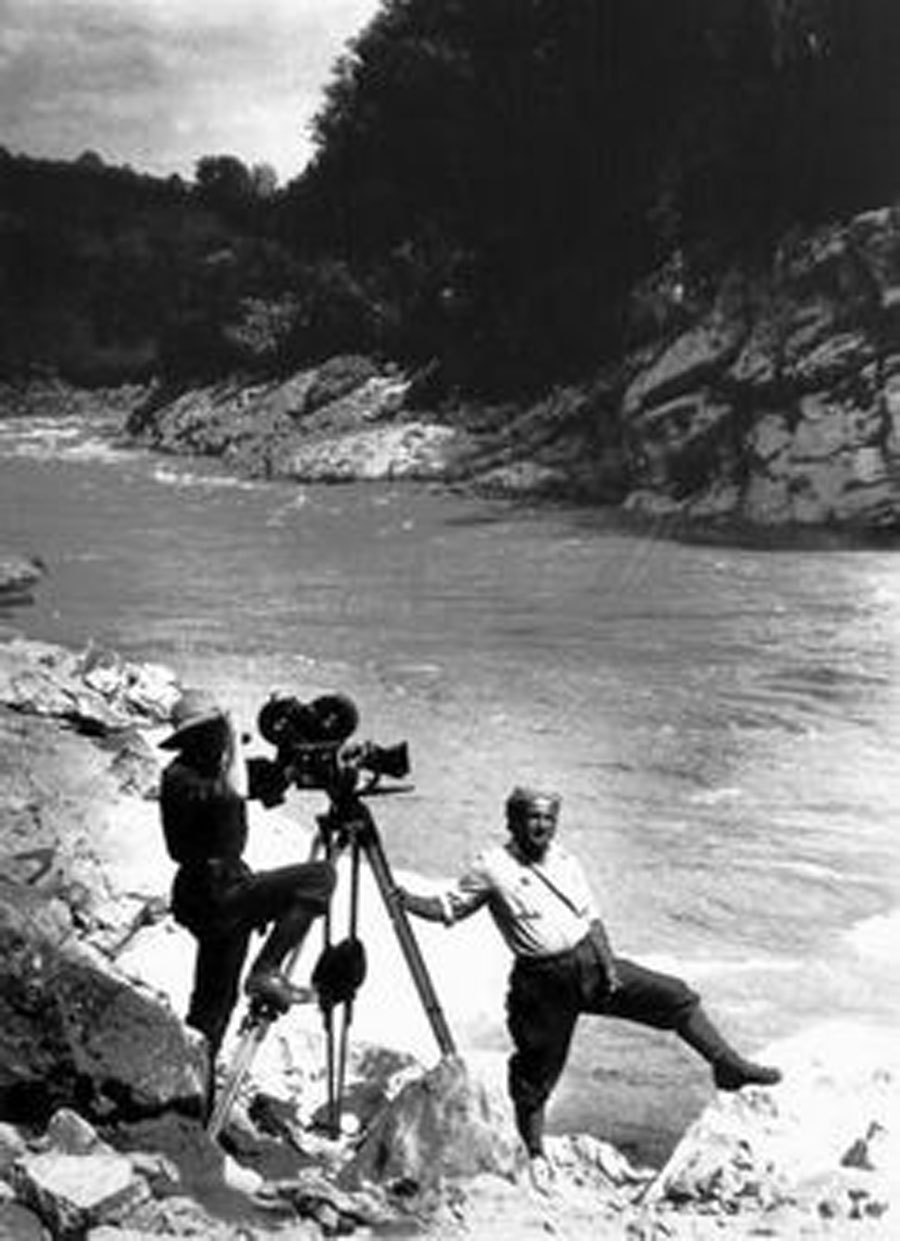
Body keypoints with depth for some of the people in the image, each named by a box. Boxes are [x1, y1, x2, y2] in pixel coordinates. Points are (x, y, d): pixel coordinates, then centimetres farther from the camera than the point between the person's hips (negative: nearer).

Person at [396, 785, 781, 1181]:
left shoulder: (565, 861, 8)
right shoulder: (492, 867, -7)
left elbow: (590, 917, 9)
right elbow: (446, 908, -4)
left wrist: (608, 963, -2)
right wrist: (406, 901, -19)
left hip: (589, 960, 5)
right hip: (543, 980, -5)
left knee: (676, 996, -1)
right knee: (537, 1072, 3)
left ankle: (728, 1066, 11)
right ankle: (534, 1154, 24)